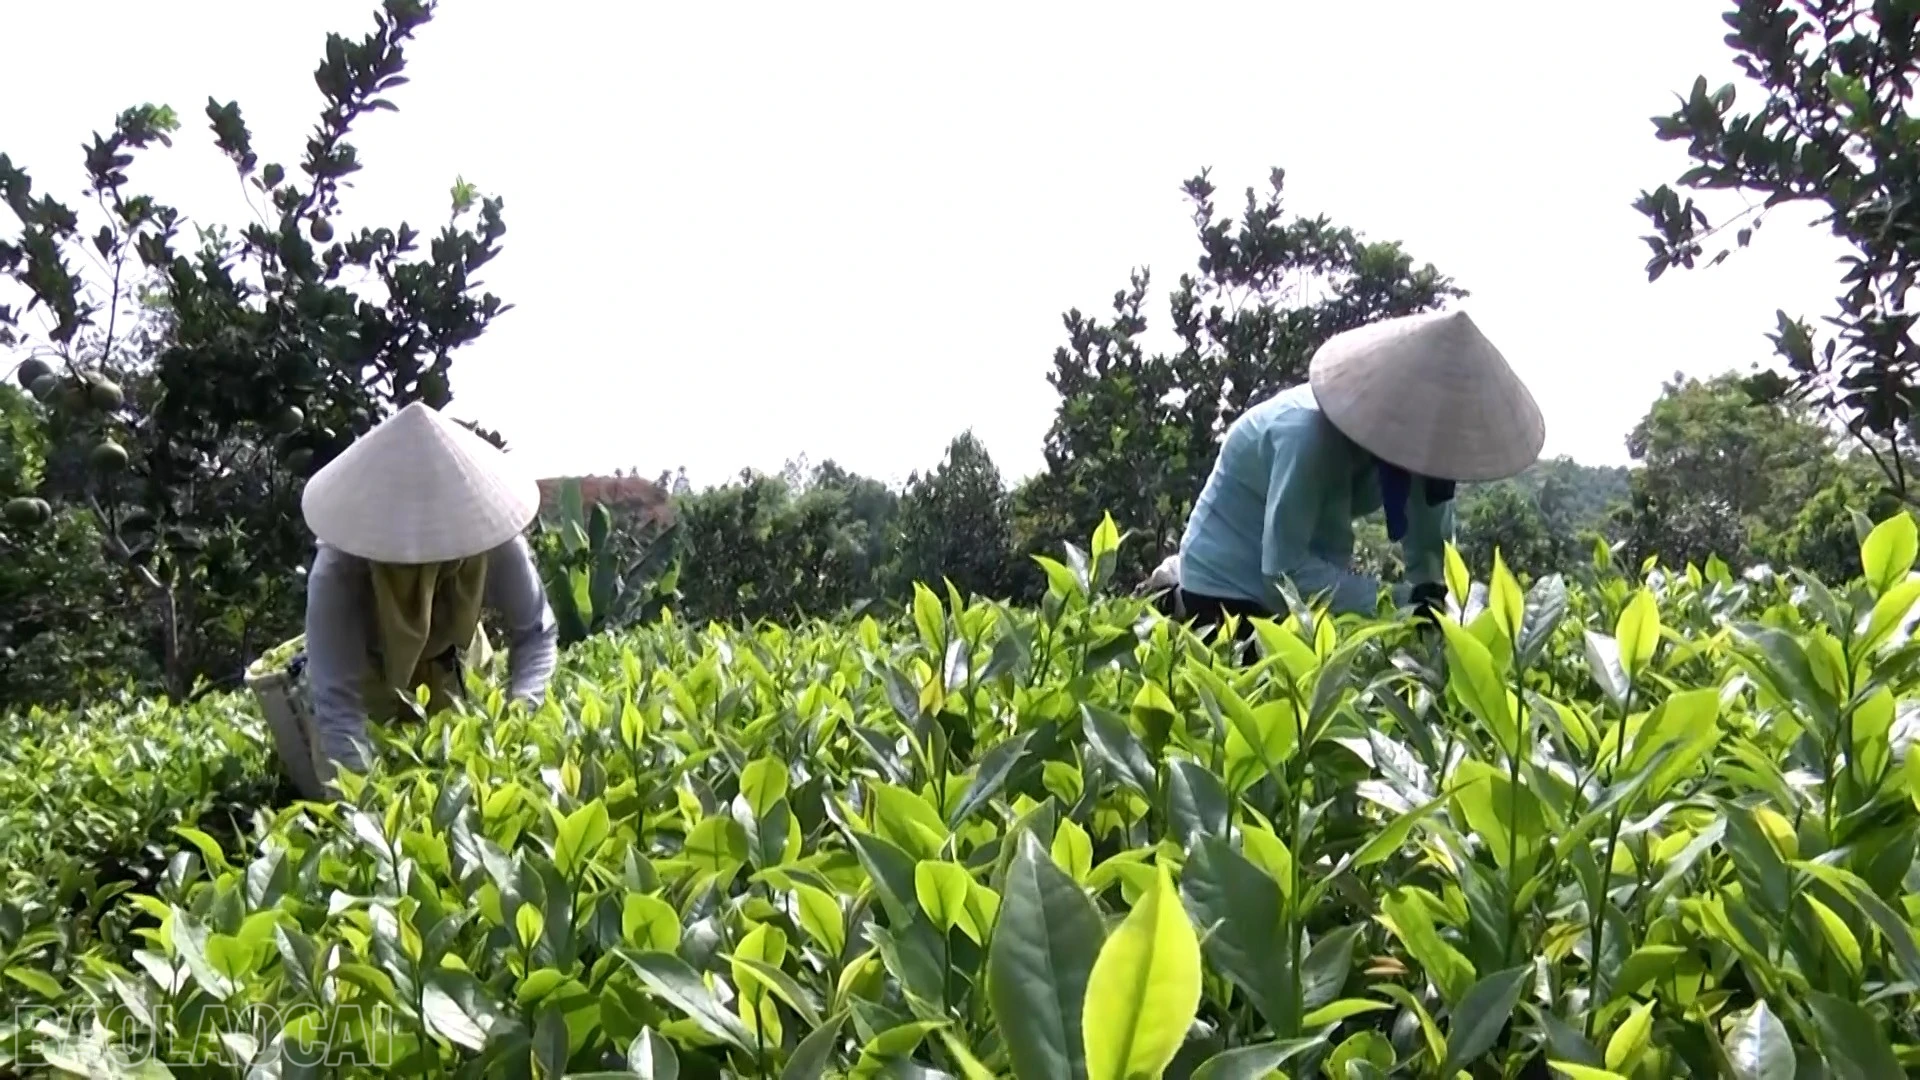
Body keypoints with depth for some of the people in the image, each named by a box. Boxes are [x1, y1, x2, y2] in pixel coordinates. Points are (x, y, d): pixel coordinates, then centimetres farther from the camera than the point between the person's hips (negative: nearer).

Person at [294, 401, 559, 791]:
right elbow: (336, 703, -42)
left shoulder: (495, 544, -35)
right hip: (366, 678, -2)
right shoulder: (338, 570, -40)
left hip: (452, 668, 2)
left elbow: (536, 633, -21)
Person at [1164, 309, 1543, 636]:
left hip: (1312, 573, 7)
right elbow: (1285, 570, -36)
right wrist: (1396, 601, -38)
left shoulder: (1412, 424, -14)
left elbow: (1430, 541, -6)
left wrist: (1429, 588, -24)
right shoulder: (1308, 432, -35)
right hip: (1229, 582, -7)